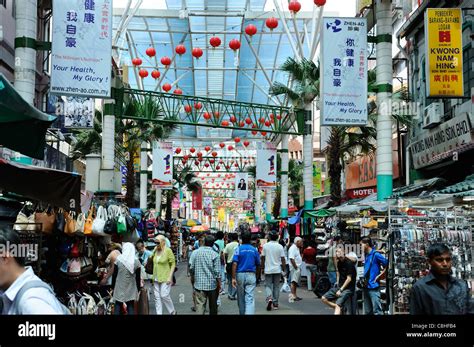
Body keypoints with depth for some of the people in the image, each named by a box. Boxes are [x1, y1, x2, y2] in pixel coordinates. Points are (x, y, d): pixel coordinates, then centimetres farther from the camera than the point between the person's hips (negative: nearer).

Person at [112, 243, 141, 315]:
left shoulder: (118, 260, -5)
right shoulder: (136, 262, -5)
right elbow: (138, 278, -2)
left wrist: (113, 287, 9)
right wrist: (138, 289, 9)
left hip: (119, 288, 0)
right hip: (131, 289, 0)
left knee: (117, 307, 9)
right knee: (131, 307, 6)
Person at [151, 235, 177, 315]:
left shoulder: (168, 250, -9)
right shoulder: (155, 251, 6)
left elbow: (173, 264, -8)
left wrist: (170, 277, -13)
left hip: (165, 278, -6)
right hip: (156, 278, 6)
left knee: (164, 295, -7)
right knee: (157, 297, 6)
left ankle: (173, 311, 13)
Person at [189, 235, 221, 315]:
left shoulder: (196, 252, -1)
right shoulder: (215, 255, -9)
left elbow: (191, 268, 4)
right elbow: (217, 272, -10)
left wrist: (192, 278, 20)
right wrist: (219, 284, 1)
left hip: (199, 284, 1)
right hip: (212, 284, -1)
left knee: (200, 305, -2)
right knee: (213, 305, 15)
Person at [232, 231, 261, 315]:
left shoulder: (238, 249, -4)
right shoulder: (254, 250, 3)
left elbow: (234, 264, -12)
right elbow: (258, 265, 10)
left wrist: (233, 278, -12)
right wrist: (257, 274, 26)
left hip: (240, 274, 0)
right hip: (251, 275, 0)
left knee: (241, 298, 16)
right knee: (250, 298, -6)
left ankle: (242, 313, 30)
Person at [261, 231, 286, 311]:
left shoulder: (265, 246, -3)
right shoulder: (280, 246, -4)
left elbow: (263, 258, 3)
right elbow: (283, 259, -4)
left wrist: (263, 267, 15)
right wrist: (284, 269, 4)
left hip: (268, 269, 0)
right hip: (277, 270, 1)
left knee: (268, 285, 7)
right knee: (276, 286, 10)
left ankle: (269, 298, -19)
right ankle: (275, 304, 14)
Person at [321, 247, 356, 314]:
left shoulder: (349, 263, -14)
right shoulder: (339, 262, 9)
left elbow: (349, 279, -15)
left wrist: (340, 290, -16)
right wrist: (338, 283, 8)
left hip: (348, 288, -8)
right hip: (340, 286, 8)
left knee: (338, 304, -26)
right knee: (324, 298, 0)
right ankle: (340, 309, 6)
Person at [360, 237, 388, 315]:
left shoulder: (376, 254, -11)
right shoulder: (366, 255, 13)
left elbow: (388, 265, -13)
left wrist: (379, 275, -10)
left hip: (374, 286, -8)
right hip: (366, 287, 8)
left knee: (377, 311, -8)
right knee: (368, 311, 13)